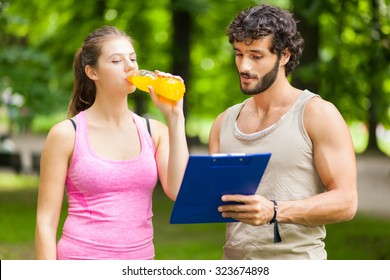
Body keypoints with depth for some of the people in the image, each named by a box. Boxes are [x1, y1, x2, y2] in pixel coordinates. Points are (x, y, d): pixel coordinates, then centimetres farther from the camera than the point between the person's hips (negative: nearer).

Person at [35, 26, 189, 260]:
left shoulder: (154, 131, 4)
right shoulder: (67, 134, -4)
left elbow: (180, 192, -11)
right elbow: (46, 221, -5)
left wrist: (175, 117, -11)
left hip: (142, 257, 3)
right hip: (81, 257, -3)